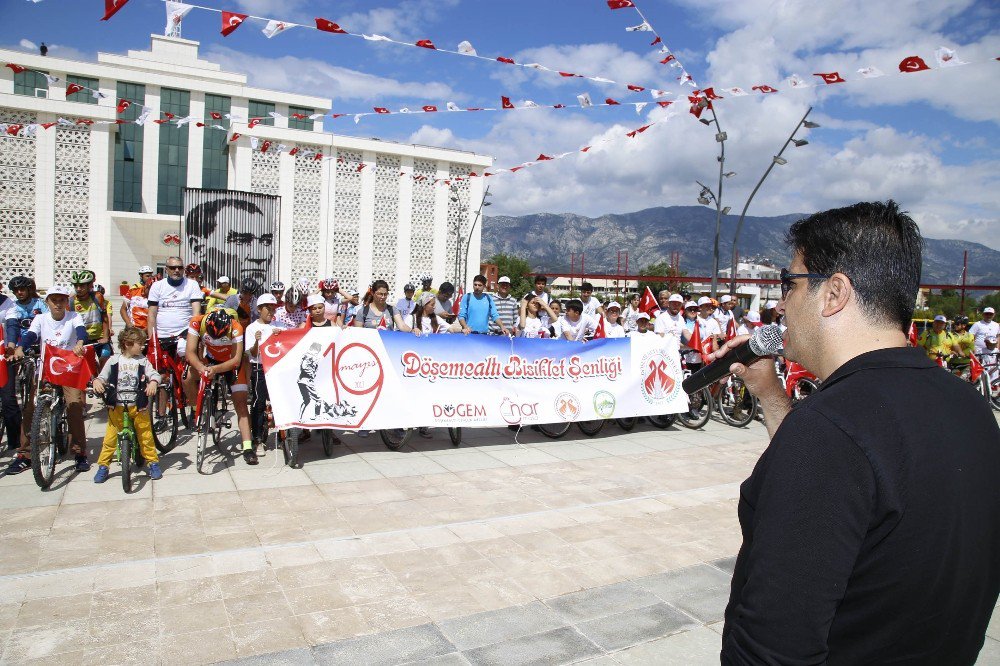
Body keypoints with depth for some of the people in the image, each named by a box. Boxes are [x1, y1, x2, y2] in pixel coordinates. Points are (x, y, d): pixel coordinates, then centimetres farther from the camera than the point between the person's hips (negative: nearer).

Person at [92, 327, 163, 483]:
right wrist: (97, 382, -17)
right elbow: (103, 376, 5)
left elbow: (154, 374, -6)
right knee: (110, 437, 3)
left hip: (138, 406, 0)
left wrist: (153, 383, -27)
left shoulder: (143, 361, 2)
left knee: (145, 435, 4)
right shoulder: (114, 360, 2)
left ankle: (153, 462, 17)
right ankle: (103, 466, 17)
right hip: (116, 406, 0)